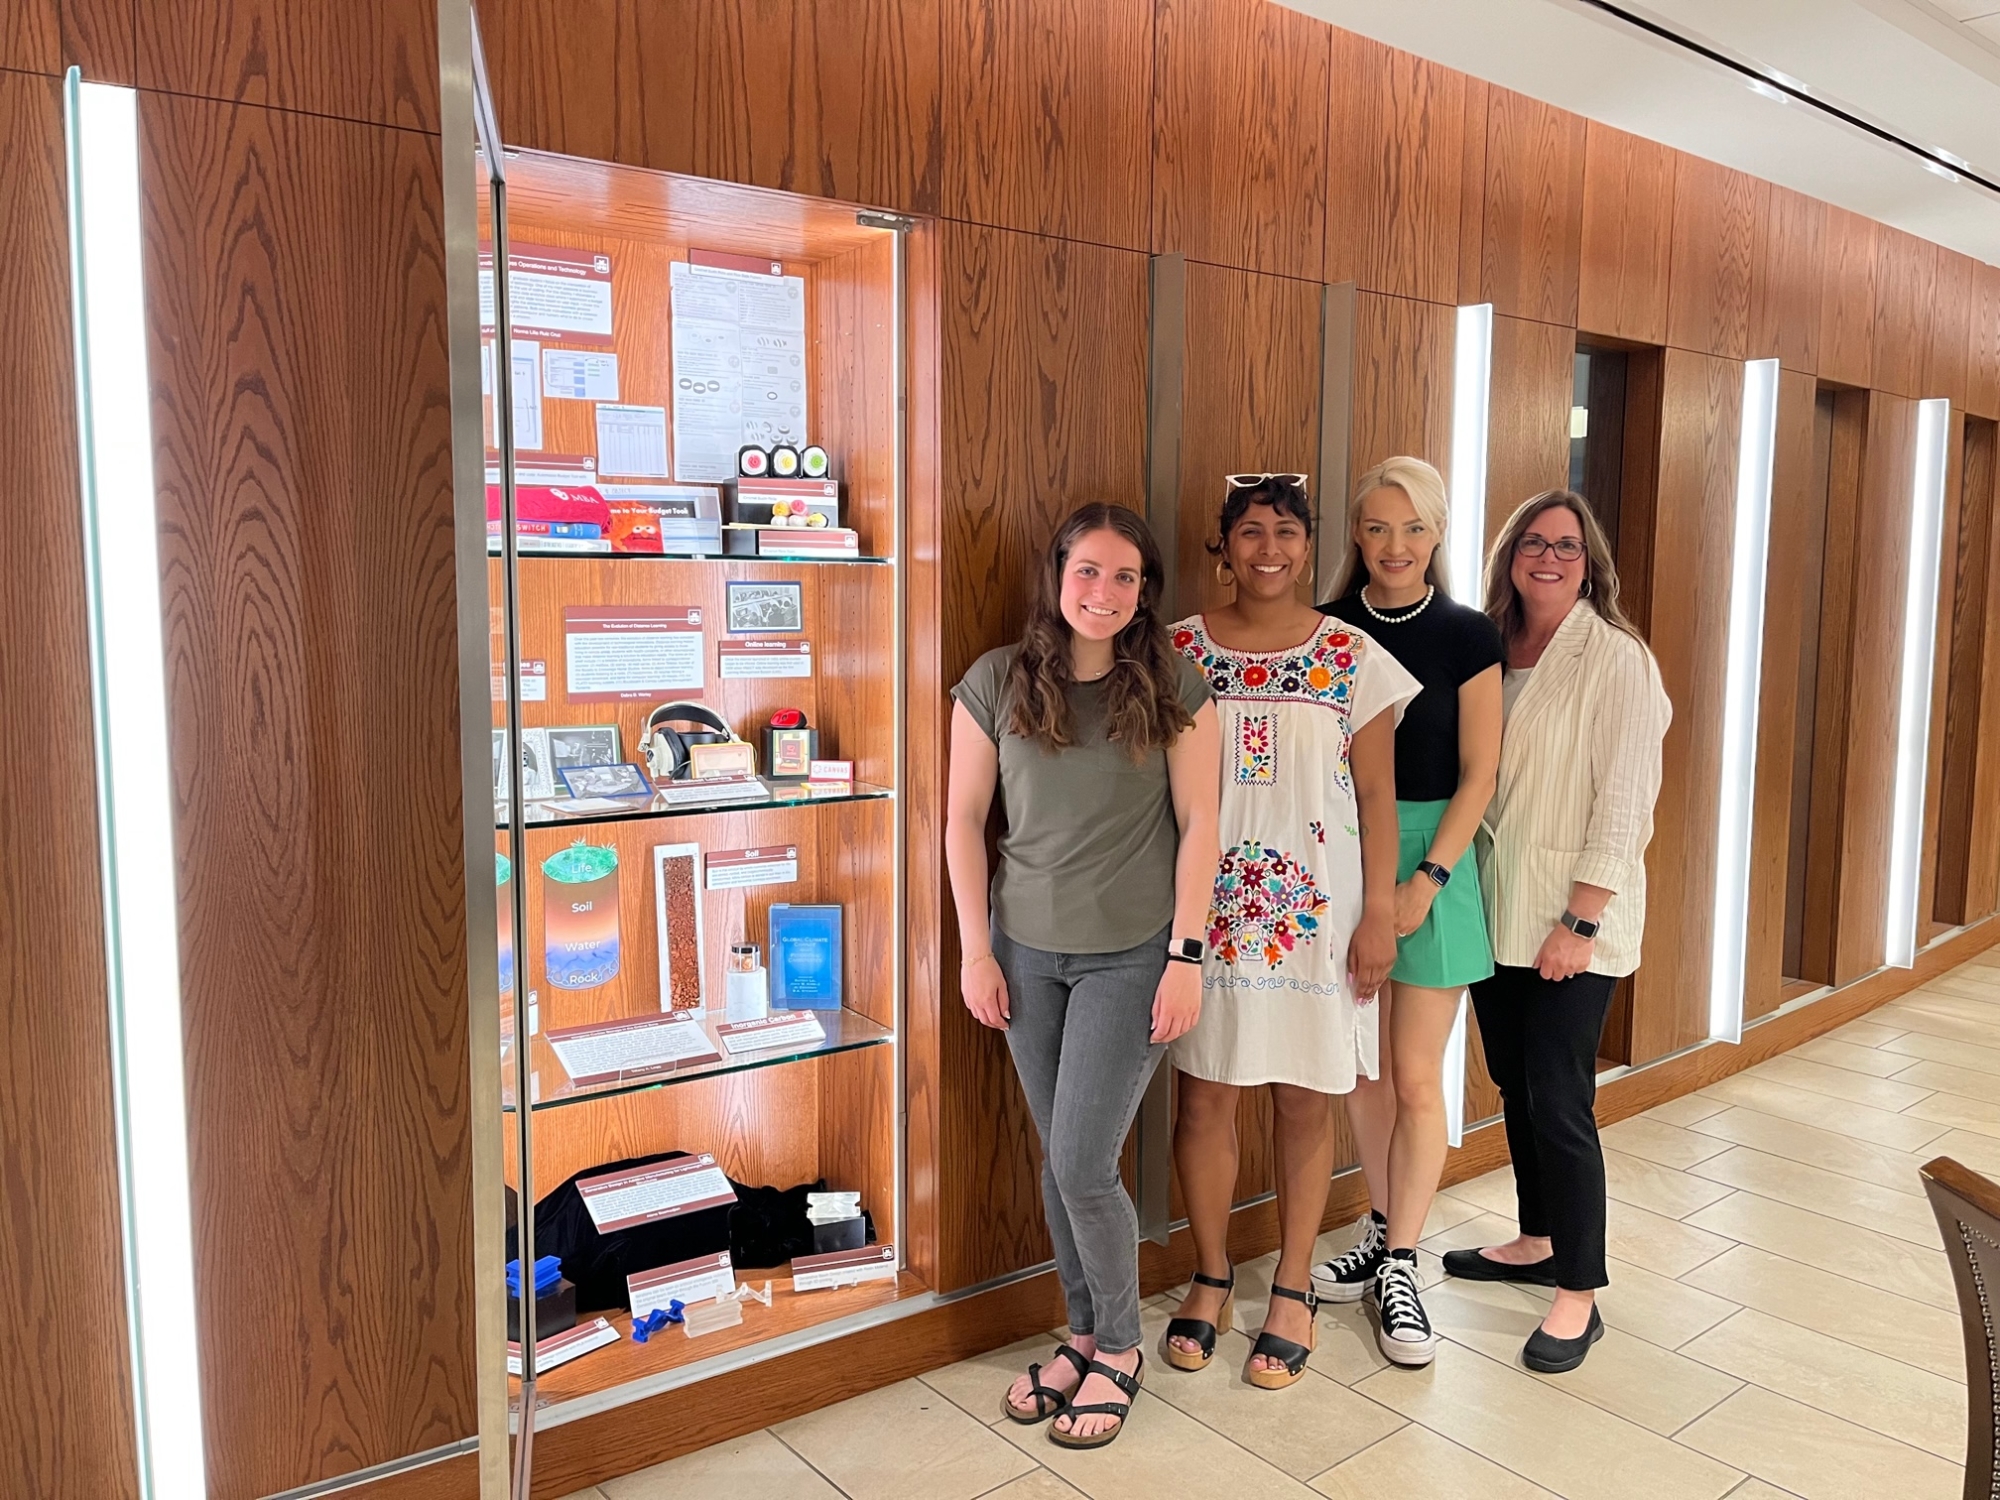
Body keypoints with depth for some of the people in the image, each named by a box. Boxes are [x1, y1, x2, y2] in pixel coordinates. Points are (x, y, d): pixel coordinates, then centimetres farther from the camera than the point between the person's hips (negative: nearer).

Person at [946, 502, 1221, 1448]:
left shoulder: (1173, 688, -5)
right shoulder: (997, 682, -2)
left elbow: (1199, 823, -4)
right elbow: (964, 819, 2)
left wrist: (1186, 956, -8)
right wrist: (977, 950, 0)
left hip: (1131, 953, -2)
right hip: (1027, 950, 3)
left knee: (1082, 1164, -2)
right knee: (1058, 1159, 12)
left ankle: (1119, 1346, 23)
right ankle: (1085, 1333, 34)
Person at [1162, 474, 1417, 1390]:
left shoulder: (1354, 659, -1)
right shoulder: (1179, 652, 1)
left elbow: (1376, 795, 0)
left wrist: (1379, 915, -4)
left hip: (1314, 910, 0)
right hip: (1203, 907, 1)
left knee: (1304, 1103, 9)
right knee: (1205, 1098, 8)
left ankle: (1292, 1290, 27)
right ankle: (1211, 1279, 28)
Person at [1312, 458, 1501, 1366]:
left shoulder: (1467, 635, -3)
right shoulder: (1328, 631, 3)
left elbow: (1478, 774, -3)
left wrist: (1427, 878, -12)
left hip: (1431, 857, -2)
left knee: (1416, 1080, 2)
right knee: (1364, 1069, 12)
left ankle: (1400, 1268, 16)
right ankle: (1383, 1228, 31)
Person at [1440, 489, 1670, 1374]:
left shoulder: (1617, 660, -10)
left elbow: (1625, 800, -13)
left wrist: (1581, 922, -16)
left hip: (1570, 918, -6)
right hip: (1494, 908, 6)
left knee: (1558, 1100, -3)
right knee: (1515, 1084, 16)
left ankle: (1578, 1295, 12)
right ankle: (1535, 1243, 34)